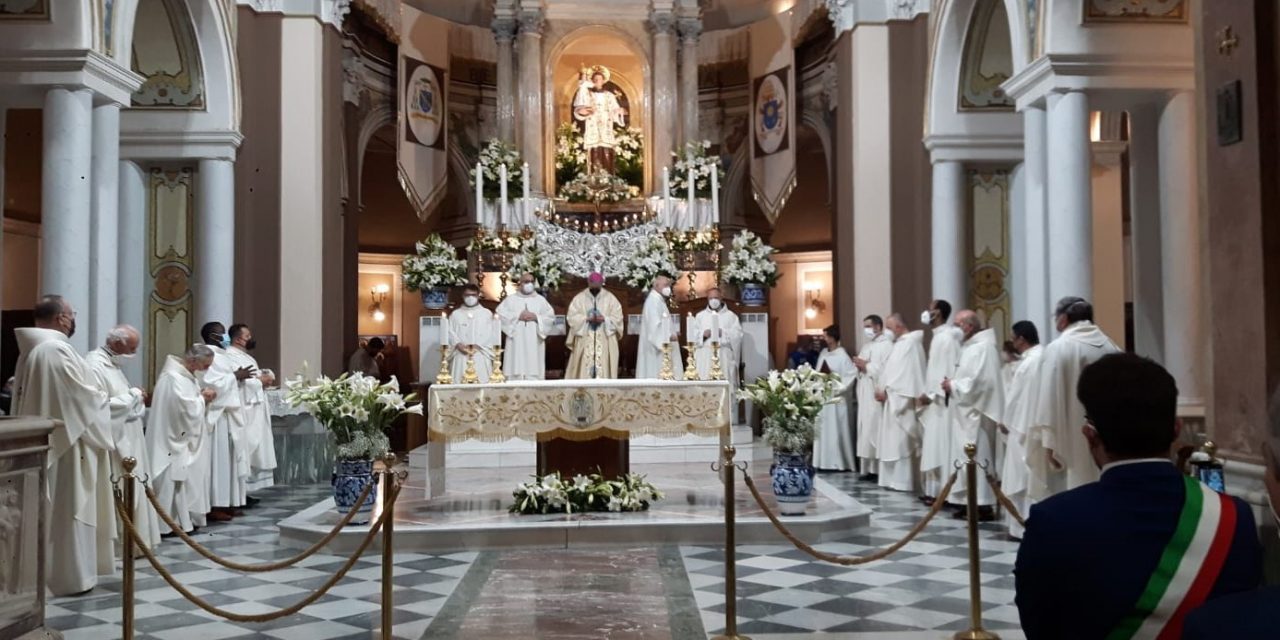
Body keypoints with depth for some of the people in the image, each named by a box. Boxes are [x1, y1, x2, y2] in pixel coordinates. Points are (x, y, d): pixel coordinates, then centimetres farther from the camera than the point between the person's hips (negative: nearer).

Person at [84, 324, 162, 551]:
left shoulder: (112, 363, 14)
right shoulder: (94, 366, -17)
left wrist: (135, 397, 4)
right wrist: (132, 396, -15)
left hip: (126, 442, 10)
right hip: (112, 444, -10)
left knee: (131, 493, 14)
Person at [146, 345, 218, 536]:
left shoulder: (186, 375, 11)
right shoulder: (174, 378, -20)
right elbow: (187, 409, -25)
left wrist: (203, 398, 1)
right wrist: (203, 398, -9)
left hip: (185, 440, 10)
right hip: (174, 441, -10)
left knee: (190, 478, 12)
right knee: (174, 481, -5)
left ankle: (186, 519, 18)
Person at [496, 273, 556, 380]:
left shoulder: (541, 300, 14)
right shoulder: (511, 299, 10)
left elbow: (551, 318, 6)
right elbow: (499, 314, -3)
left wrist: (536, 317, -8)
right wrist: (518, 316, -9)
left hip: (534, 344, 1)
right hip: (516, 345, -1)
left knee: (534, 374, -6)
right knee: (516, 373, -7)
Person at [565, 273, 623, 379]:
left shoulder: (610, 298, 6)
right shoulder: (579, 298, 5)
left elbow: (617, 318, 1)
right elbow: (572, 317, -2)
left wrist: (604, 319, -16)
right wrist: (587, 319, -17)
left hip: (605, 343, 0)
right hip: (584, 342, 0)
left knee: (603, 369, -3)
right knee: (584, 370, -3)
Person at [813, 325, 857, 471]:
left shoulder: (842, 356, -13)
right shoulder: (823, 353, 9)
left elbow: (851, 375, -17)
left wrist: (837, 389, -16)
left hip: (836, 399, -8)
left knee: (836, 431, -3)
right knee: (823, 430, 9)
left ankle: (839, 463, 4)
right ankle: (825, 462, 16)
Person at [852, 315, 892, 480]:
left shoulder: (887, 345, -8)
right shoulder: (867, 345, 19)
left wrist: (865, 366, -12)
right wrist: (860, 365, -2)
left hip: (878, 395, -9)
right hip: (865, 395, 9)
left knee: (877, 431, -9)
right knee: (866, 431, 7)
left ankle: (880, 470, -6)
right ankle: (869, 469, 11)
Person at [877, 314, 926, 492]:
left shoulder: (910, 343, -12)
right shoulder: (900, 344, 18)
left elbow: (904, 373, -19)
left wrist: (886, 391, -15)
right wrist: (884, 390, 7)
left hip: (902, 401, -10)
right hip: (894, 400, 10)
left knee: (901, 441, -7)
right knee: (894, 440, 10)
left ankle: (902, 481, -4)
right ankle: (895, 479, 13)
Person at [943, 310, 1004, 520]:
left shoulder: (983, 347, -15)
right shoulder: (971, 346, 15)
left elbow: (978, 381, -23)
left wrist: (953, 386, -11)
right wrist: (953, 384, 5)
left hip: (977, 413, -10)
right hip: (967, 412, 10)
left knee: (977, 457, -7)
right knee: (967, 458, 11)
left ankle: (983, 505, -4)